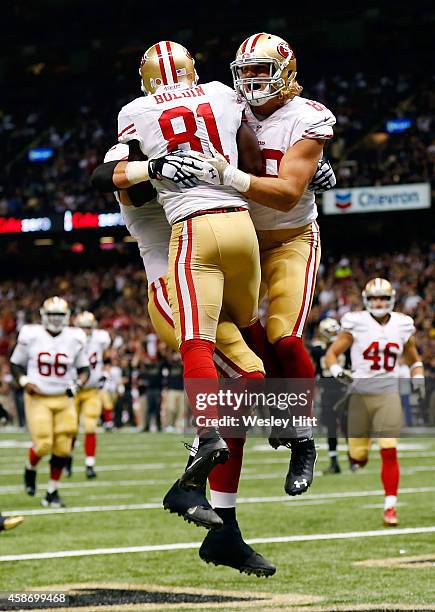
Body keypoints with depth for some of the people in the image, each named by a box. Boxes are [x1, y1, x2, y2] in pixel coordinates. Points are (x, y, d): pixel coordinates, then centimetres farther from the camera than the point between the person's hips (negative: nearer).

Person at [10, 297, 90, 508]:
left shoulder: (75, 338, -2)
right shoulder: (30, 336, -5)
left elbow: (84, 369, 8)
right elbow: (16, 364, 6)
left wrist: (78, 383, -12)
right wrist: (24, 382, -12)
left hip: (64, 399, 2)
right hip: (38, 398, -2)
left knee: (62, 448, -1)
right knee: (43, 445, -13)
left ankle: (52, 491, 15)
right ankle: (30, 468, 22)